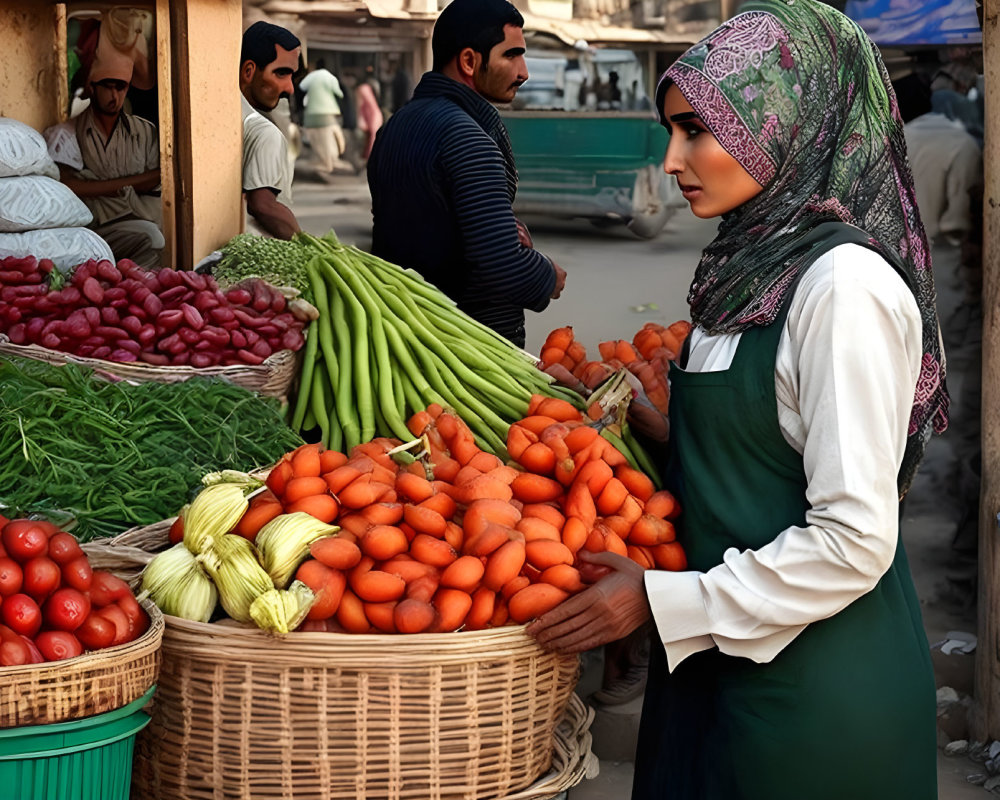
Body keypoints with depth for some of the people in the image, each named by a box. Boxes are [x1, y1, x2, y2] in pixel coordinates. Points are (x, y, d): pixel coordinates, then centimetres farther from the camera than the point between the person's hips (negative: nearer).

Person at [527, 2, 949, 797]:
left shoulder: (845, 284, -20)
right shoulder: (758, 263, 8)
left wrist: (663, 602, -17)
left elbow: (854, 540, -21)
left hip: (814, 690, -8)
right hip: (728, 660, 8)